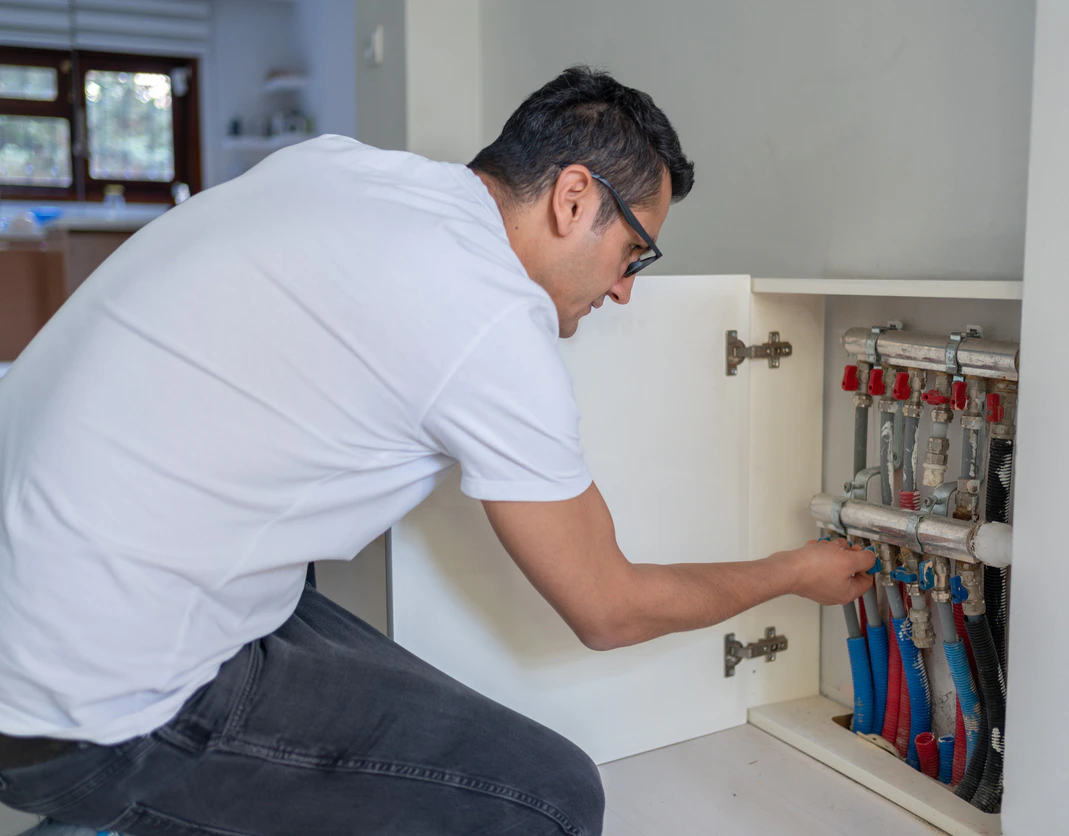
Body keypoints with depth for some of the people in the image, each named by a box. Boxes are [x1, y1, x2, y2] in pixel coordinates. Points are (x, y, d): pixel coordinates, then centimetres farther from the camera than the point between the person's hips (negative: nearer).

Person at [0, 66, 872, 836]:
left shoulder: (333, 157, 4)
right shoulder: (498, 329, -18)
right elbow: (610, 612, -5)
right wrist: (795, 573, 11)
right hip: (96, 715, -9)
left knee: (421, 710, 16)